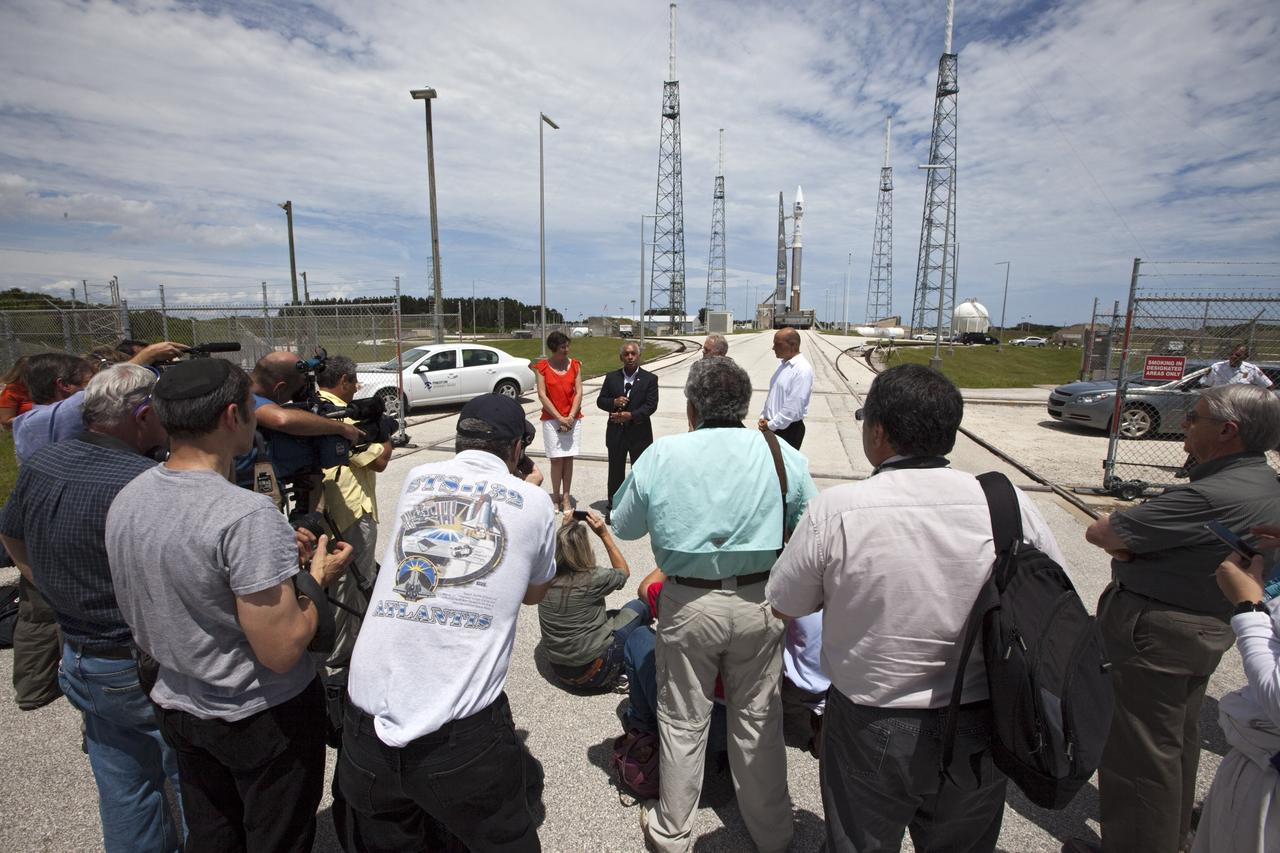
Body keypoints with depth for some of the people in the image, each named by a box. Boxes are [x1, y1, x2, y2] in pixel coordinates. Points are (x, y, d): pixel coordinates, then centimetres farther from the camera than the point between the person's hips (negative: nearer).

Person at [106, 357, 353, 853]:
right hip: (263, 719, -6)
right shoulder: (247, 515, -30)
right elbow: (282, 652, -27)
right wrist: (317, 578, -12)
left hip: (177, 707, 7)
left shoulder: (125, 499, -5)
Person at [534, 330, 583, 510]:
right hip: (551, 419, -2)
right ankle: (556, 496, 9)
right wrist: (559, 418, -12)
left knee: (568, 458, 3)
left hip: (572, 419, 2)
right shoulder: (542, 366, -2)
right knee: (556, 459, -3)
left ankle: (566, 497, 11)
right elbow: (542, 395, -6)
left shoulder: (575, 365, 5)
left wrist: (570, 417, -10)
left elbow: (579, 392, 1)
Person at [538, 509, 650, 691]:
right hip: (594, 674, -6)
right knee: (638, 607, 11)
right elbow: (623, 571, -2)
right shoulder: (592, 579, -24)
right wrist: (604, 534, -8)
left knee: (612, 615, 26)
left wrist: (565, 528, 9)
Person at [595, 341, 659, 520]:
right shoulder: (611, 377, 6)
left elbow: (651, 405, -10)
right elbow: (600, 401, 7)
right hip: (616, 432, 2)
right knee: (615, 472, 11)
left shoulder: (650, 379, -2)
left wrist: (631, 415, -22)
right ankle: (613, 507, 23)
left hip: (640, 433, -2)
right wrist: (614, 402, -14)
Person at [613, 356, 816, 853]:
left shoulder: (661, 455, -9)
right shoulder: (782, 455, -6)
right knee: (759, 719, 20)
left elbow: (624, 526, 2)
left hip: (687, 605, -1)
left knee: (682, 722, 17)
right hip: (759, 603, 2)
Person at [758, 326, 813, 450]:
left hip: (789, 429, -8)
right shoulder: (783, 365, 8)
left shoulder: (803, 369, -20)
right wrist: (763, 417, 5)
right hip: (772, 426, 8)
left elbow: (794, 407, -23)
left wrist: (771, 425, -16)